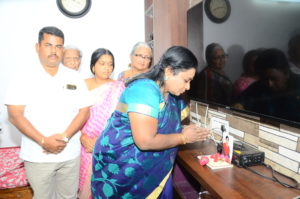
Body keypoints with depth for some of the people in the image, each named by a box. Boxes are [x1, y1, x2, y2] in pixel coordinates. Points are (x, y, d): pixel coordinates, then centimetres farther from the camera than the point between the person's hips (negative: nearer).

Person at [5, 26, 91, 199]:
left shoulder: (75, 78, 3)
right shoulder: (25, 78, -2)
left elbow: (84, 111, -1)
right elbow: (15, 115, -7)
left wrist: (65, 137, -14)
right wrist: (43, 141, -17)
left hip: (70, 154, 2)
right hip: (37, 156, -1)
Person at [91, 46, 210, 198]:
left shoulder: (170, 94, 2)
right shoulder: (145, 90, -25)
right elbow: (146, 141, -31)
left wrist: (184, 130, -7)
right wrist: (183, 137, -18)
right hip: (120, 167, -7)